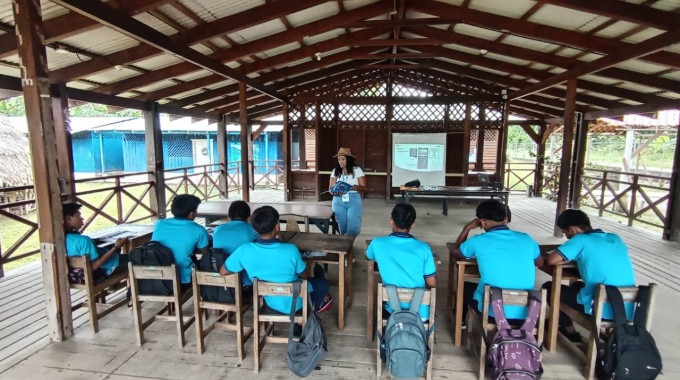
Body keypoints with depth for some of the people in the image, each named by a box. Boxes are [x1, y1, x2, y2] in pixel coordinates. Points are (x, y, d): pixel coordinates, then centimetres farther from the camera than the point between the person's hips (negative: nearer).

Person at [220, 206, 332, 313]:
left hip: (271, 303, 4)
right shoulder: (291, 250, -30)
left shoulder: (244, 250, -25)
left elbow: (223, 272, -8)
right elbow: (303, 276, -12)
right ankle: (316, 305, 42)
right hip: (294, 303, -3)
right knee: (323, 282, 24)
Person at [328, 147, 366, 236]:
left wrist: (357, 188, -24)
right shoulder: (335, 171, 7)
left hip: (354, 200, -2)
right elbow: (330, 188, 6)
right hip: (339, 201, 2)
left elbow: (364, 187, -2)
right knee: (342, 228, 4)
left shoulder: (357, 170, 0)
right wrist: (334, 192, -18)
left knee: (353, 228, -16)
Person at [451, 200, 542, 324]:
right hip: (524, 313, 4)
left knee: (465, 286, 27)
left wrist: (467, 228, 16)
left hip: (491, 311, -3)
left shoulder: (478, 241, -11)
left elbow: (456, 253, 10)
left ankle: (460, 322, 48)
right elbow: (540, 263, 20)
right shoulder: (526, 239, -1)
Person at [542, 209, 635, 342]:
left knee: (549, 287, 12)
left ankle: (570, 331, 21)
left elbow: (551, 260, -16)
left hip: (600, 310, -7)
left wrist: (572, 258, 4)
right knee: (578, 286, 32)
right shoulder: (615, 238, 9)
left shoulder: (581, 240, -11)